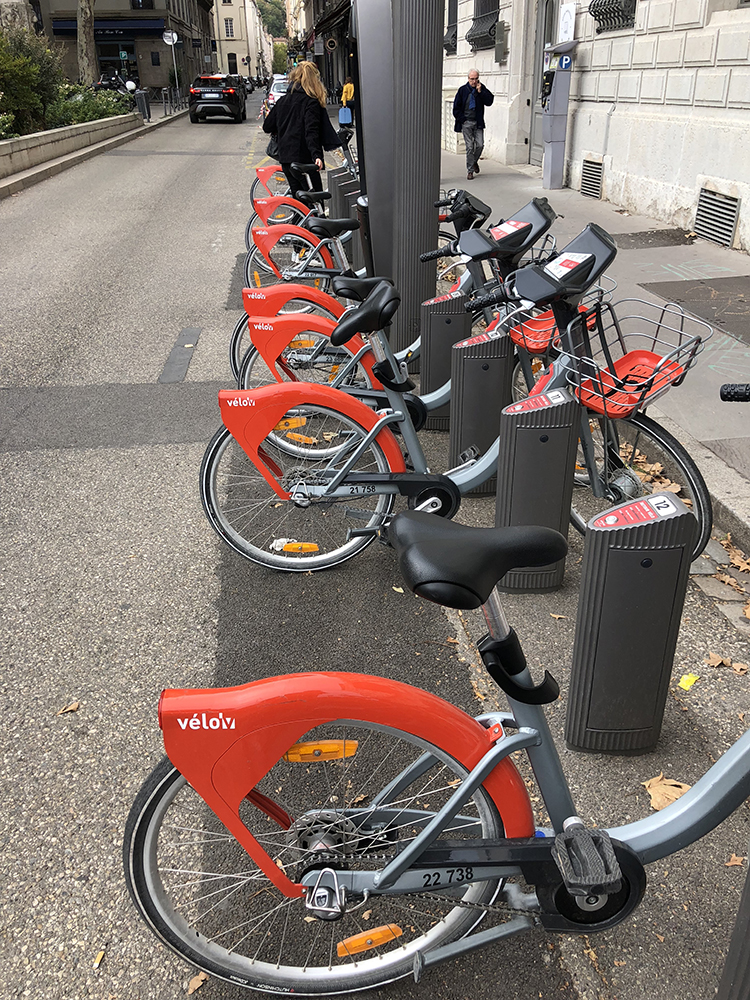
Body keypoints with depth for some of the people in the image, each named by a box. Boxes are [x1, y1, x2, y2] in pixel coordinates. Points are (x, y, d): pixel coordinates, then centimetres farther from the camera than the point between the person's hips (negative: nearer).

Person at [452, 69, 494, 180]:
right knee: (469, 147, -3)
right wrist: (462, 119, -3)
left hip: (478, 122, 1)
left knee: (480, 145, -5)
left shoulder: (482, 88, 4)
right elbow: (456, 107, 3)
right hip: (466, 122, -1)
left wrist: (480, 92, -15)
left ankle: (474, 161, 25)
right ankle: (470, 170, 5)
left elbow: (489, 102, -6)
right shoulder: (463, 90, 0)